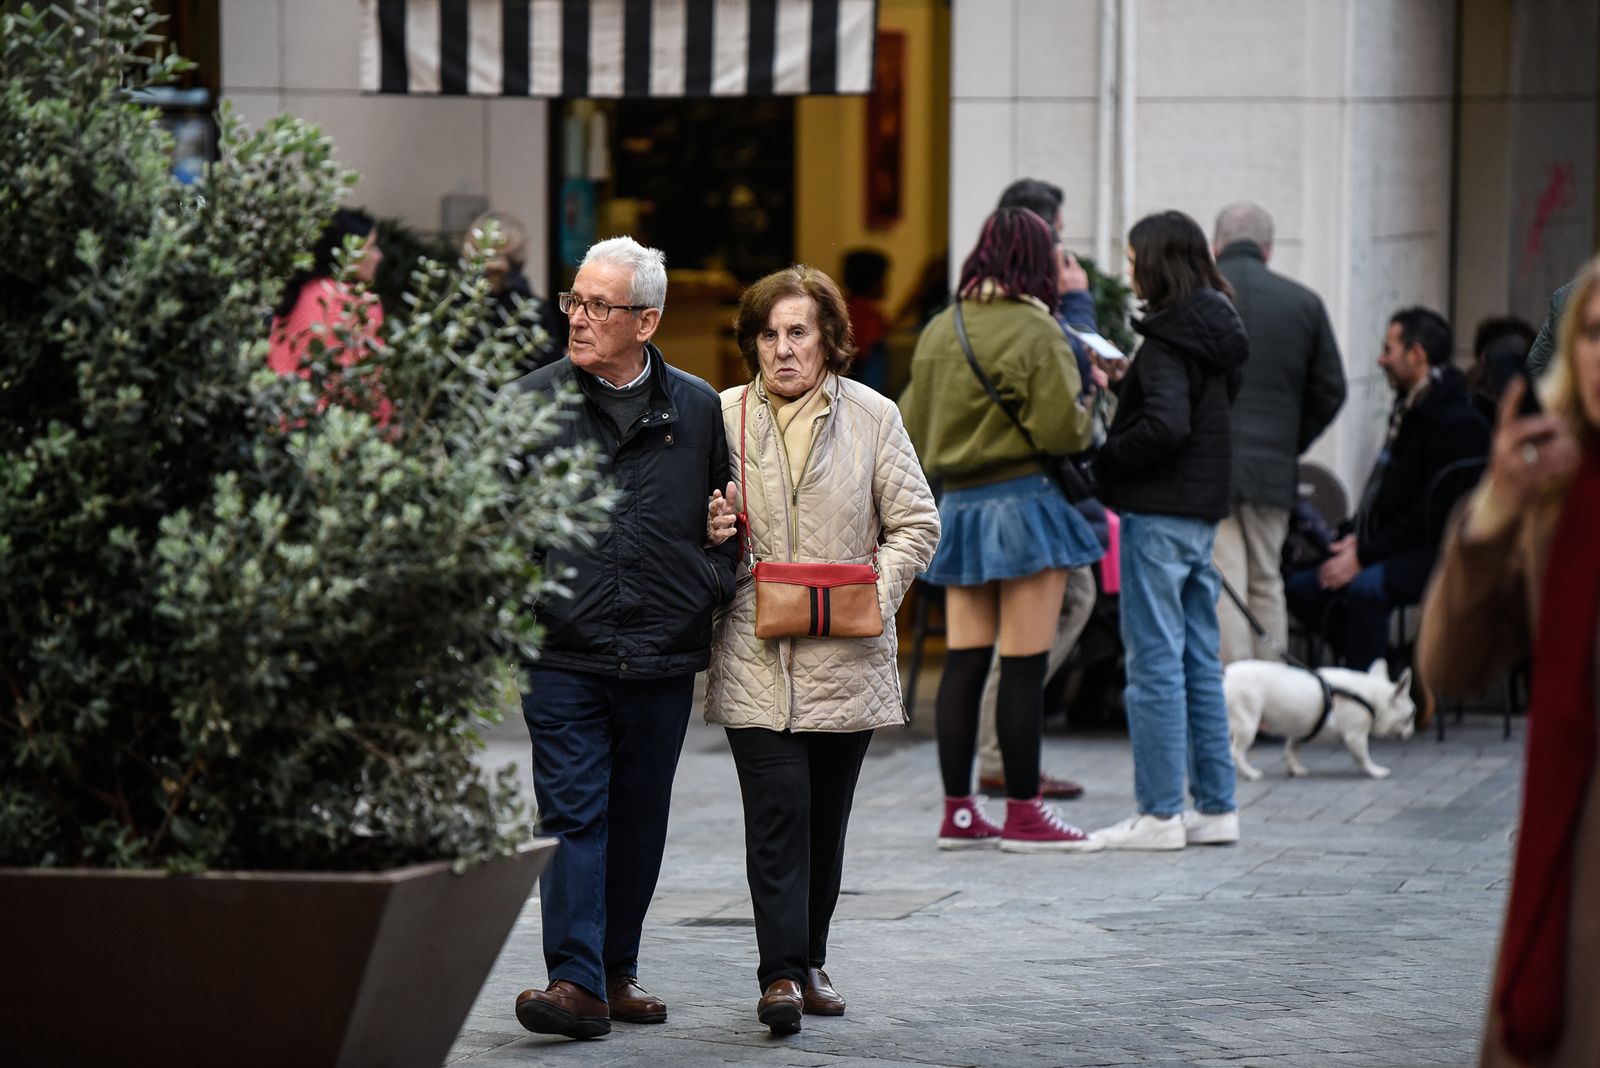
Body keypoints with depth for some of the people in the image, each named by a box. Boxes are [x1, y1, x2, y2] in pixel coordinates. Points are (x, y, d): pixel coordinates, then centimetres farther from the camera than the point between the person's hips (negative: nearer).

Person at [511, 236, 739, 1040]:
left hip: (662, 657, 2)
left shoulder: (697, 410, 7)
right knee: (571, 815, -9)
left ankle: (619, 968, 23)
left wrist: (714, 583, 3)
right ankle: (577, 981, -12)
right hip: (563, 652, -2)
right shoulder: (533, 403, 1)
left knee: (638, 821, 11)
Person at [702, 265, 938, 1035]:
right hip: (755, 653, -1)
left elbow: (916, 522, 6)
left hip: (846, 652, 1)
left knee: (826, 813, 9)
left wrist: (878, 589, -7)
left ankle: (809, 959, 23)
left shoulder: (871, 416, 3)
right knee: (778, 807, -12)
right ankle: (781, 972, -11)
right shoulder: (723, 417, 4)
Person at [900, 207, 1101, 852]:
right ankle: (1023, 814, 0)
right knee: (1024, 664, -3)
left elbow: (914, 426, 12)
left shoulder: (938, 332, 8)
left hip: (957, 508, 7)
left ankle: (958, 811, 10)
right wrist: (1085, 400, 4)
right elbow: (1063, 429, -15)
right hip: (1025, 504, -7)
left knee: (964, 661, 8)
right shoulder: (1035, 332, -12)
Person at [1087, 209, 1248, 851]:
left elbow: (1166, 426, -23)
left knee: (1154, 663, -5)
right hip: (1202, 510, 9)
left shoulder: (1167, 339, -14)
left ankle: (1159, 814, -4)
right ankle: (1215, 808, 14)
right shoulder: (1217, 333, 13)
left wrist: (1102, 462, -11)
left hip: (1159, 512, -9)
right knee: (1200, 662, 12)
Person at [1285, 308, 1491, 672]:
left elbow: (1435, 515, -20)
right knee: (1300, 585, 0)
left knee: (1365, 587, -36)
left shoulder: (1458, 423, -13)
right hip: (1397, 550, 10)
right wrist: (1355, 537, 3)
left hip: (1436, 556, -10)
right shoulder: (1409, 410, 17)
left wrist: (1363, 556, -20)